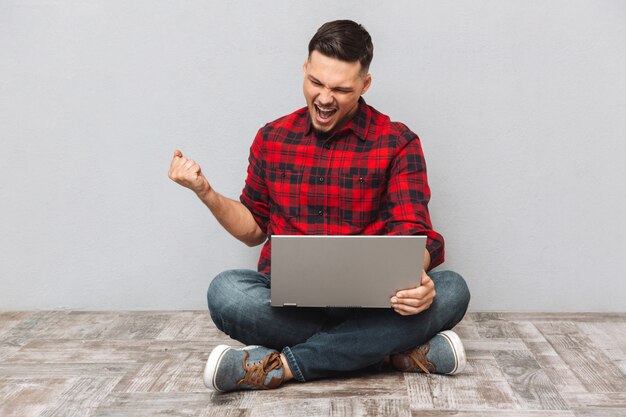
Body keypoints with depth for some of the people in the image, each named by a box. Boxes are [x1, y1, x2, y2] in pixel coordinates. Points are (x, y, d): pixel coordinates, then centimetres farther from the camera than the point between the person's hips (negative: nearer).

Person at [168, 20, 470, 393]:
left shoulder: (397, 143, 1)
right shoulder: (272, 139, 9)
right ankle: (397, 353, -23)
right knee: (225, 293, -31)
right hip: (285, 298, 1)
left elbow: (412, 233, -6)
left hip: (369, 302, 0)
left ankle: (282, 365, -25)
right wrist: (206, 192, -2)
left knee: (451, 291, -29)